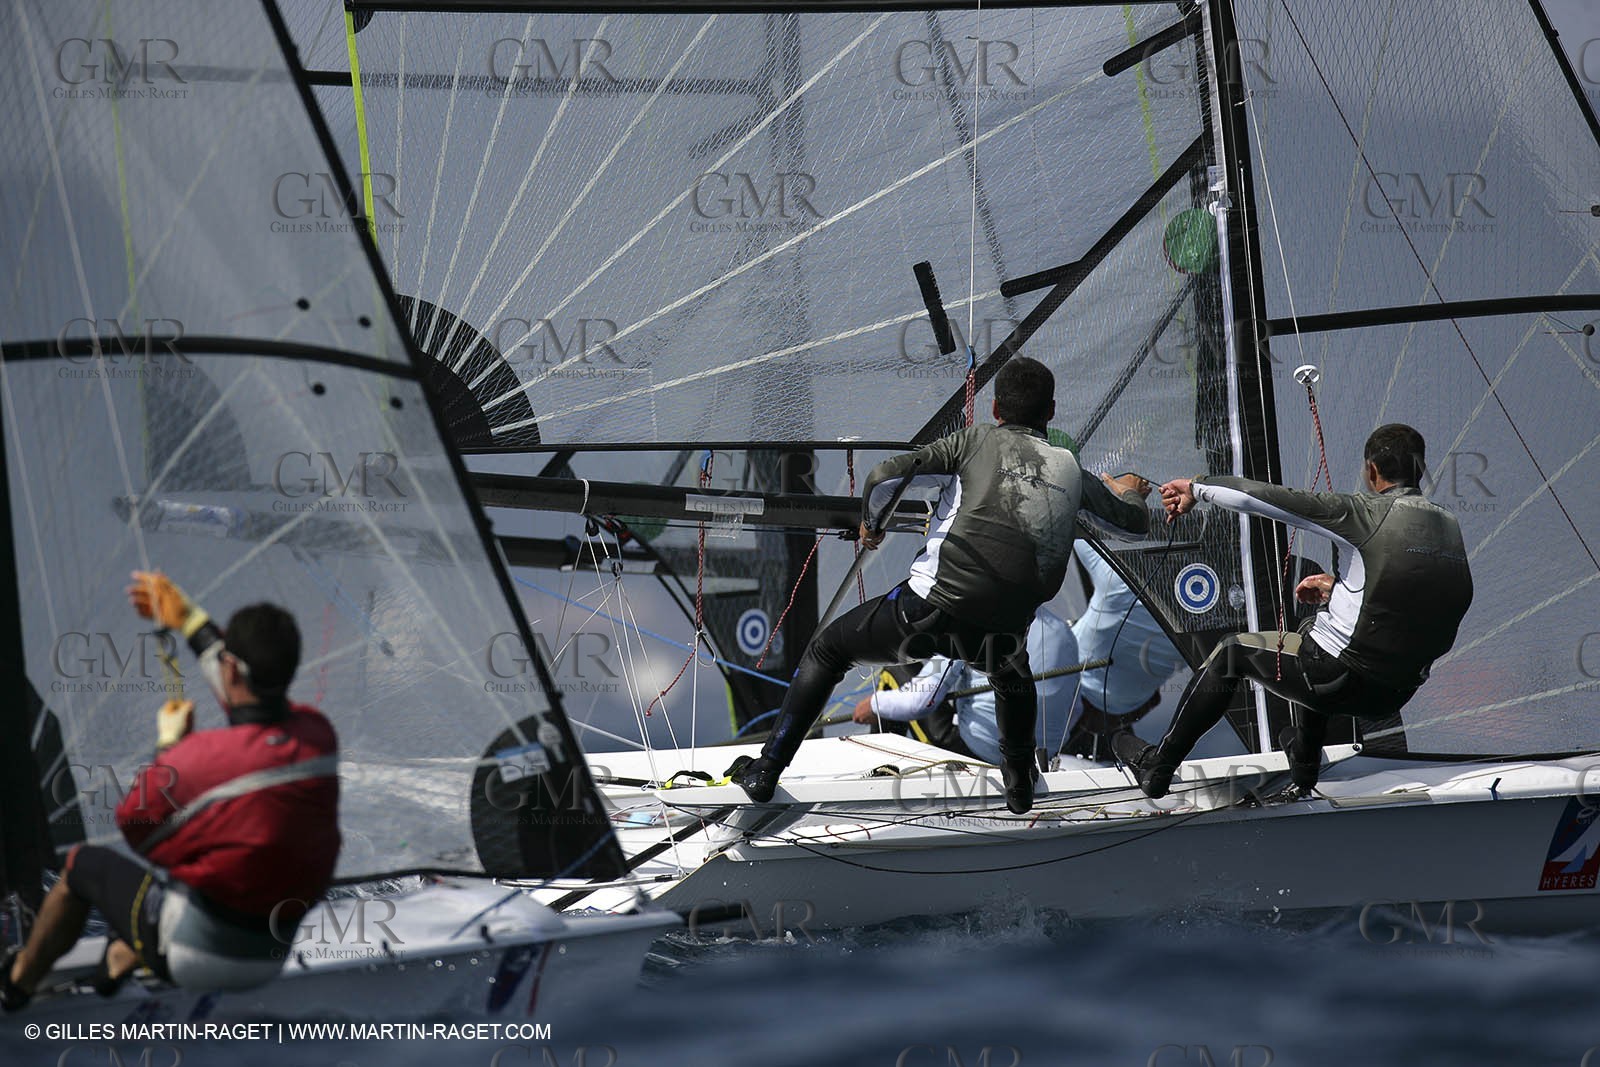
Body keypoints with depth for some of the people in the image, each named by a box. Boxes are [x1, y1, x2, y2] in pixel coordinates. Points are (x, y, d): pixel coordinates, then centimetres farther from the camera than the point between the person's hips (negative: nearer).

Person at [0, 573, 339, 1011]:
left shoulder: (199, 757, -28)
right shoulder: (319, 735, -10)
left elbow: (134, 825, -7)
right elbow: (264, 684, 13)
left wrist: (167, 745, 7)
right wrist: (188, 620, 23)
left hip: (196, 956, -5)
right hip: (274, 955, 5)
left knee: (83, 863, 20)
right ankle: (121, 960, 46)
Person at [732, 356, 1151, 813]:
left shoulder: (976, 441, 5)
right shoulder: (1070, 468, 14)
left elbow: (884, 476, -4)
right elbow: (1135, 521, 27)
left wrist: (870, 522, 17)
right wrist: (1128, 491, 51)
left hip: (932, 606, -4)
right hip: (1002, 630, 4)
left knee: (826, 649, 19)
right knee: (1012, 668, 42)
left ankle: (766, 770, 15)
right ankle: (1019, 785, 46)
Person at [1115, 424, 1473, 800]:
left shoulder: (1369, 513, -14)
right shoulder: (1448, 525, 4)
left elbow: (1269, 499, -13)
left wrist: (1196, 488, 0)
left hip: (1341, 681, -7)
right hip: (1396, 696, 7)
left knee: (1232, 651, 19)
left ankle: (1157, 767, 28)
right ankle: (1304, 773, 47)